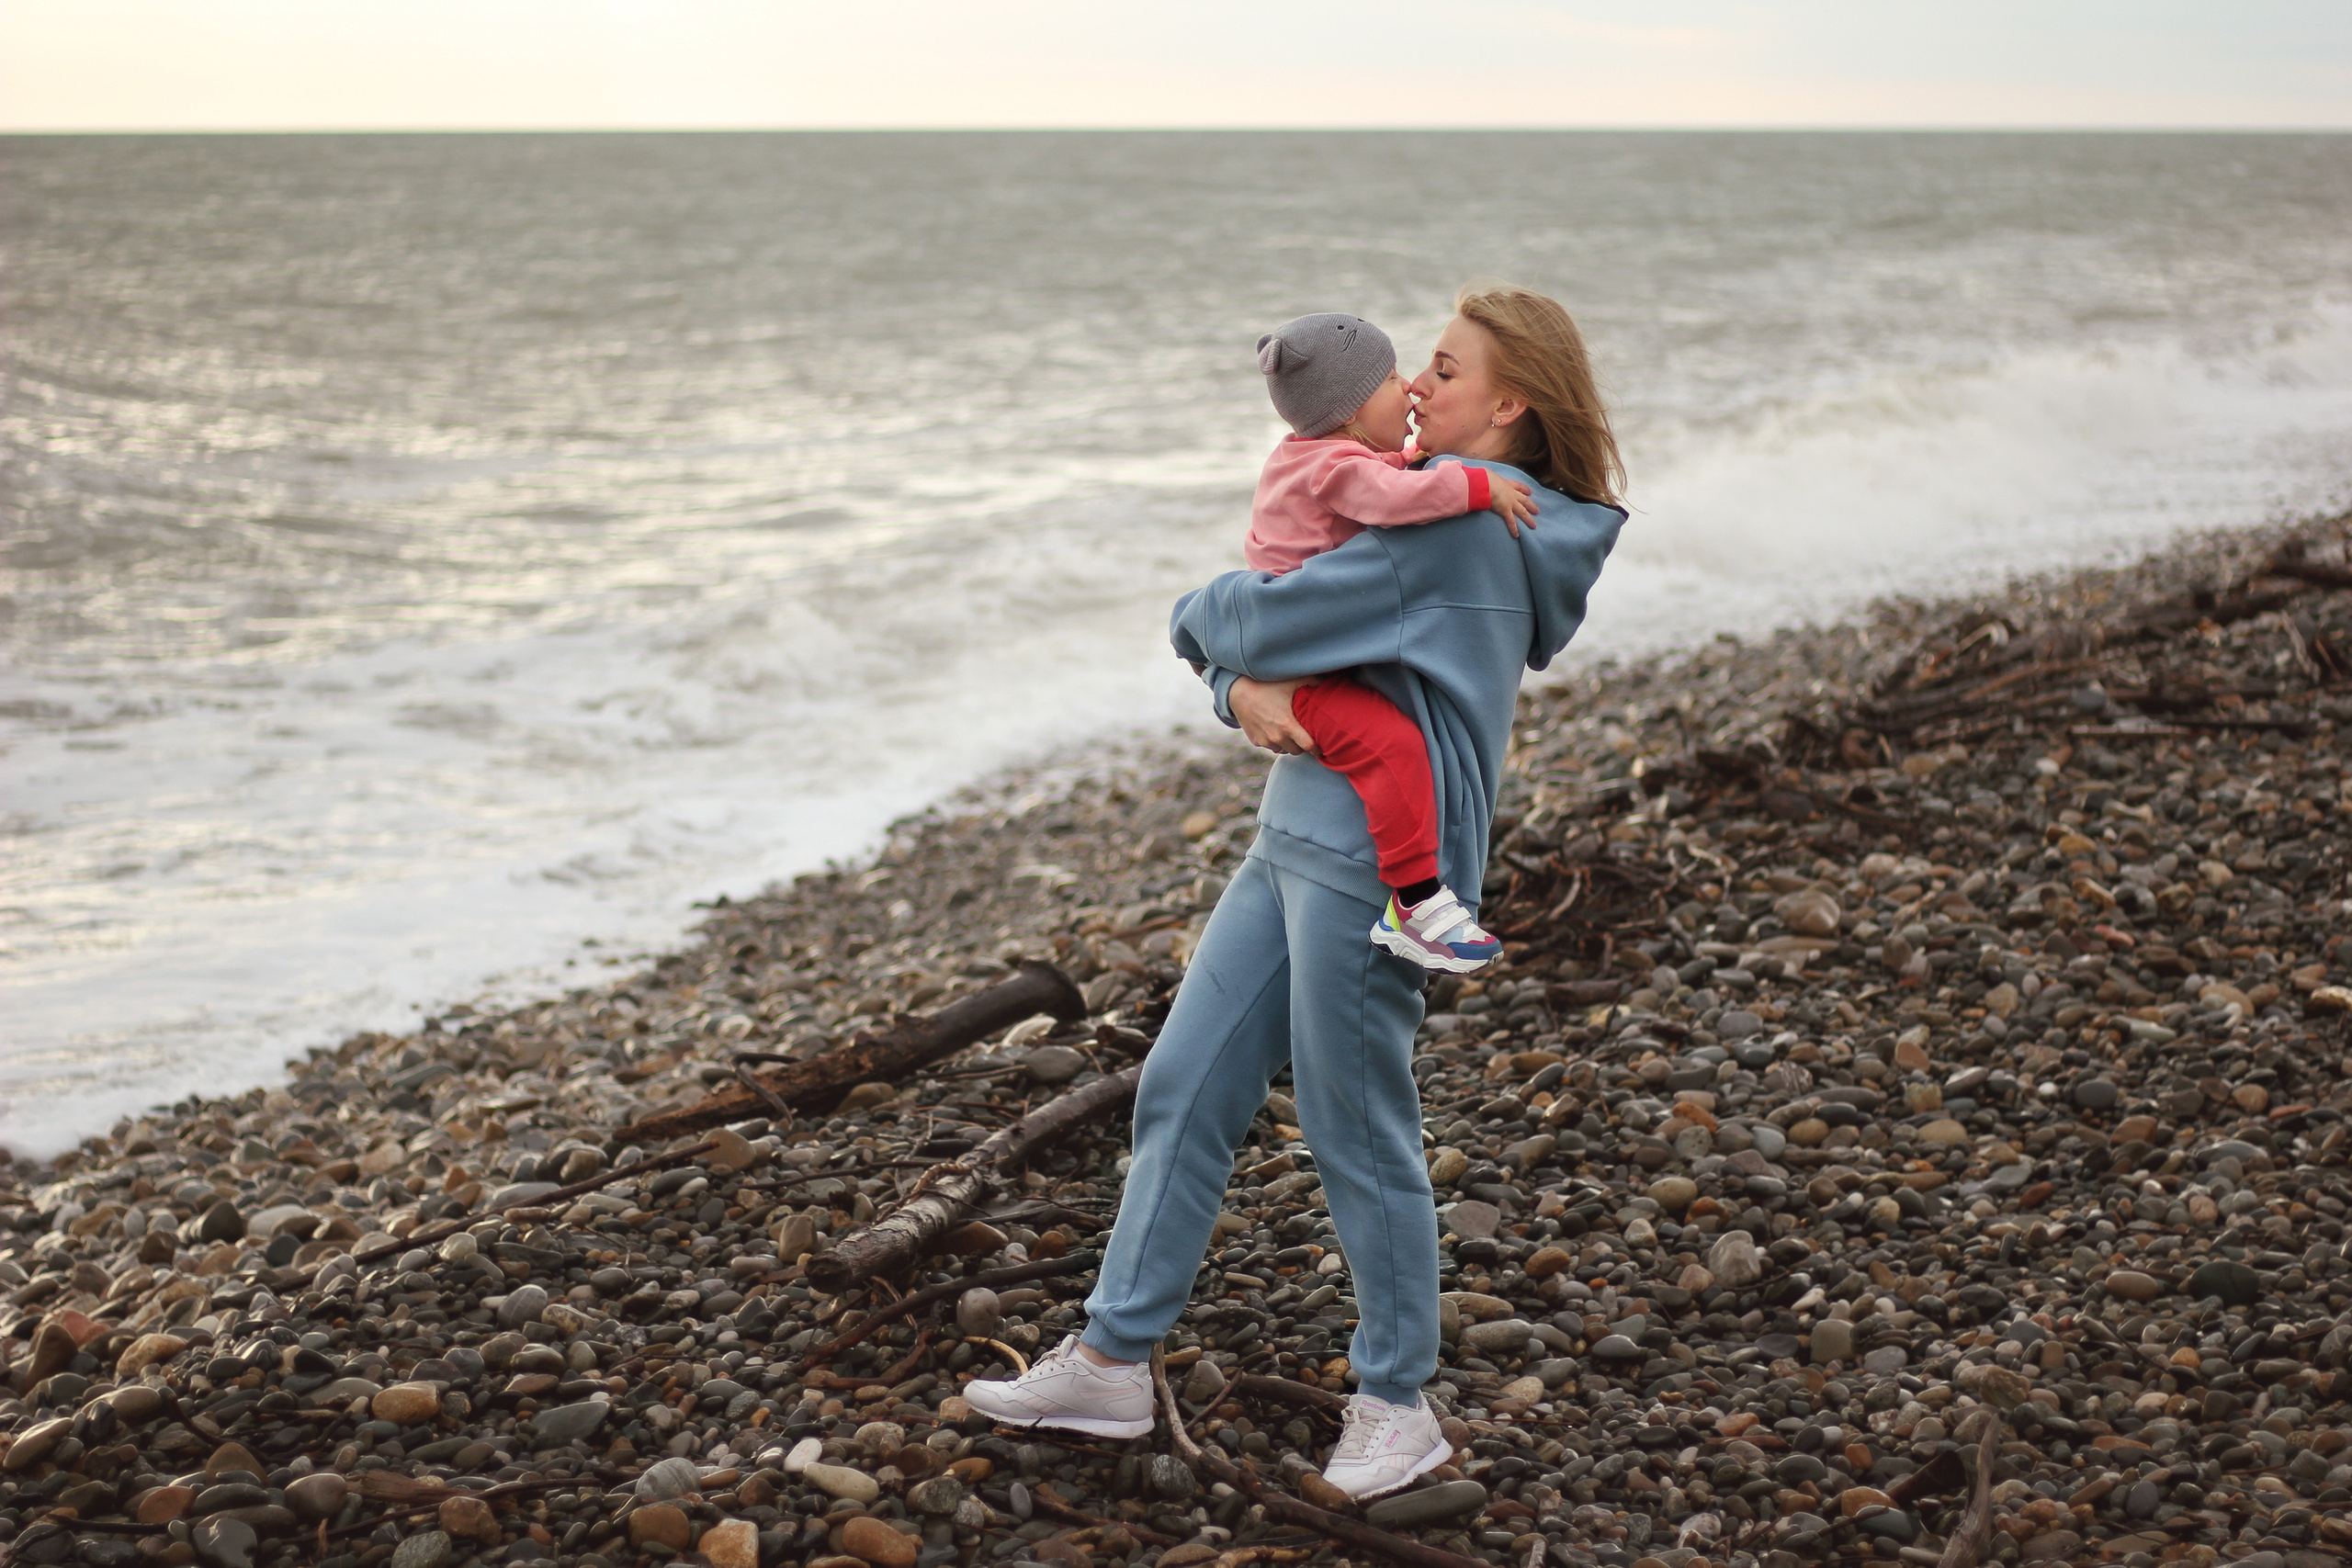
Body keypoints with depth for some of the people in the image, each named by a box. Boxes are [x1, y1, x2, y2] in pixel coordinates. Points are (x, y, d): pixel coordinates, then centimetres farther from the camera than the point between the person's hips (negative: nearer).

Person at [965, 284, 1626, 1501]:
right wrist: (1246, 685, -6)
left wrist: (1202, 617, 5)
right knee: (1183, 1087, 10)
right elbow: (1277, 632, 17)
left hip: (1371, 861, -10)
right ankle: (1111, 1363, 18)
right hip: (1297, 840, 10)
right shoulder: (1439, 507, 19)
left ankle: (1397, 1404, 16)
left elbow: (1285, 616, -17)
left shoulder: (1461, 517, -14)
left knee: (1357, 1131, 0)